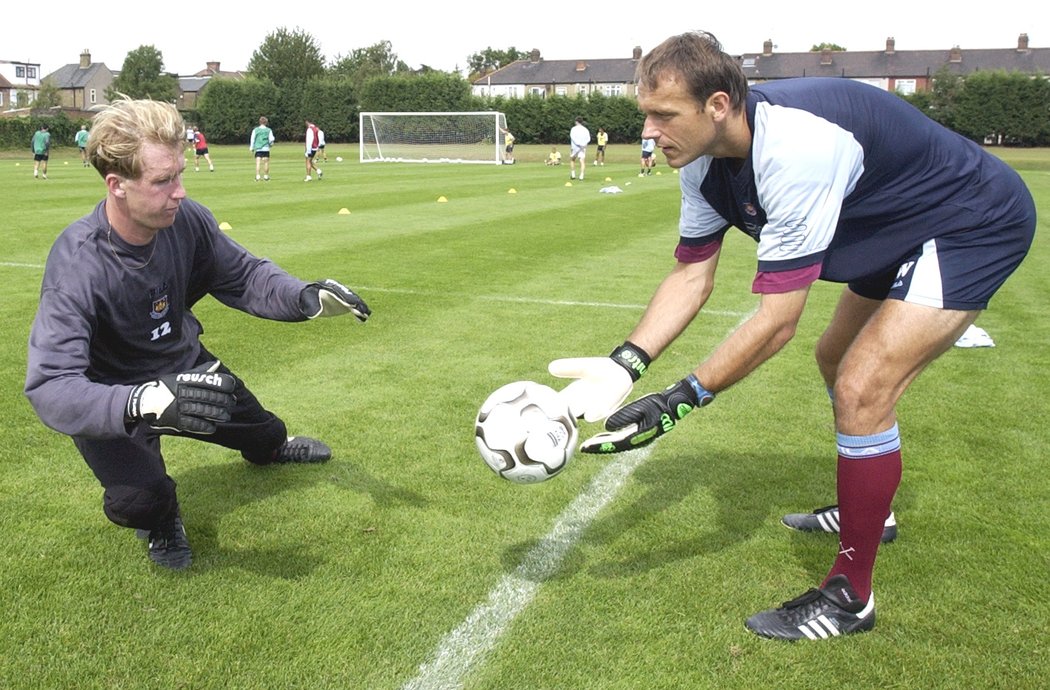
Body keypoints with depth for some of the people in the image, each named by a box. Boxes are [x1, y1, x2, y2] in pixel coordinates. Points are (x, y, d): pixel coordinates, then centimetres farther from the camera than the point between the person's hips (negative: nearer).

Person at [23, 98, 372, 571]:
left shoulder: (186, 219, -22)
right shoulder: (77, 264, -36)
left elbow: (244, 278, -7)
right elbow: (50, 387, -41)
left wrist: (306, 297, -26)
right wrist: (143, 403, -57)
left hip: (185, 368, 5)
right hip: (113, 399, -5)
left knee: (265, 434, 22)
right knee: (137, 500, -30)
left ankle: (269, 447, 63)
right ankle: (160, 517, 10)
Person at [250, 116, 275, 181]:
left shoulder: (255, 130, 4)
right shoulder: (269, 130, 2)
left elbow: (252, 139, 4)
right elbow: (271, 139, 1)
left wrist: (251, 148, 11)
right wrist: (271, 144, 23)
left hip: (258, 149, 1)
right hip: (266, 148, -1)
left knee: (258, 162, -3)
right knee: (266, 162, 7)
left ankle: (257, 176, -12)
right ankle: (266, 176, 8)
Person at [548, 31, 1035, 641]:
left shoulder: (796, 147, -39)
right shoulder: (703, 158, -11)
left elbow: (778, 321, -37)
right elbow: (693, 276, -7)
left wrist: (676, 404, -35)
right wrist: (624, 365, -19)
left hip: (978, 225, -9)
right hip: (896, 229, 10)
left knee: (862, 389, -20)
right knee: (838, 362, 22)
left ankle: (850, 595, -4)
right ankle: (870, 510, 45)